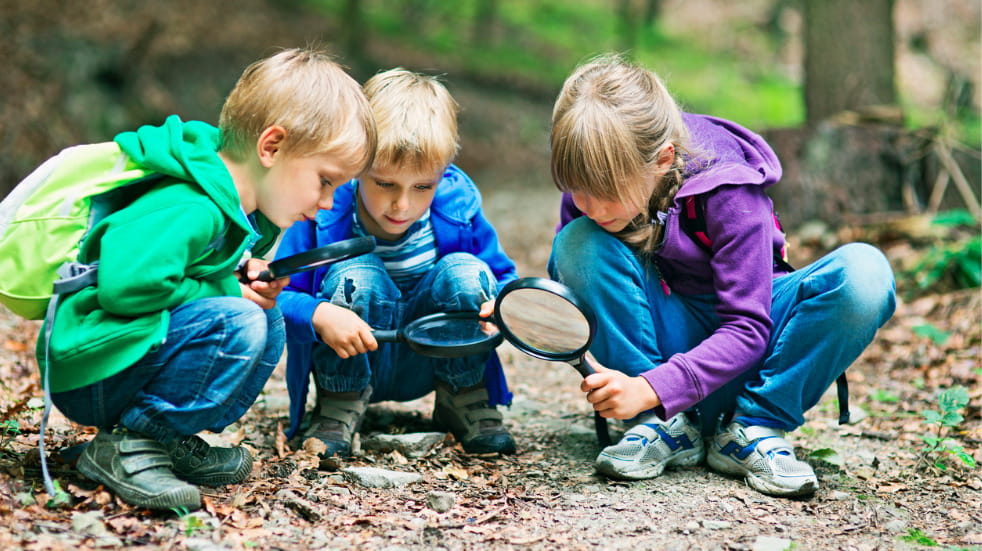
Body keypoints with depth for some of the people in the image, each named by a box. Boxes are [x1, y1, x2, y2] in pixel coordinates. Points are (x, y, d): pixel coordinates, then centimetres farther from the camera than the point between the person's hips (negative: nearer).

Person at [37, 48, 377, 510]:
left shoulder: (244, 211, 8)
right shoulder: (188, 212, -25)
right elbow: (126, 285, -36)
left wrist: (247, 274, 0)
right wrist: (228, 290, -20)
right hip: (85, 374, -10)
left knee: (269, 321, 8)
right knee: (237, 324, -26)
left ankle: (173, 442, 4)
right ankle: (128, 446, -15)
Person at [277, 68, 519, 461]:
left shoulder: (458, 206, -15)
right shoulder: (324, 213, -22)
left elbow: (504, 278, -3)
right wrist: (319, 315, -42)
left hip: (427, 365, 2)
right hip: (349, 365, -2)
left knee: (465, 272, -24)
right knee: (353, 275, -31)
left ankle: (465, 401, -2)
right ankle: (338, 410, -11)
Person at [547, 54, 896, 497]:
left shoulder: (728, 190, -26)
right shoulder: (592, 181, -15)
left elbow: (747, 330, -26)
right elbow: (567, 282, 0)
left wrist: (650, 388, -38)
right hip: (668, 338, 2)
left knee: (864, 272, -31)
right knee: (579, 244, -27)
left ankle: (754, 428, -18)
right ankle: (666, 427, -19)